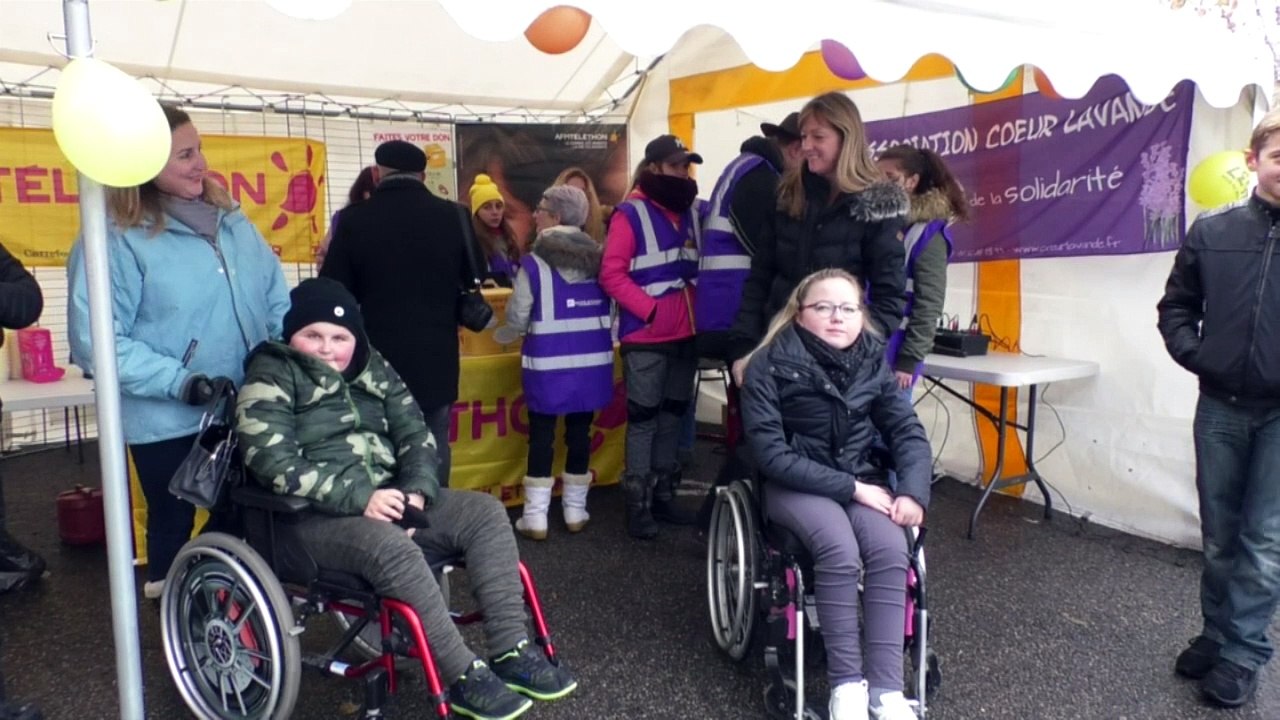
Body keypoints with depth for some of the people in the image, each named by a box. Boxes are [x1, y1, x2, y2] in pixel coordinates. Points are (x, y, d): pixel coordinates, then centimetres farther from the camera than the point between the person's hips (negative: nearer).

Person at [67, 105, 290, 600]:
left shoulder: (230, 219, 6)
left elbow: (276, 298, 11)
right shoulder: (115, 238, -13)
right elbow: (96, 339, -17)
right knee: (173, 523, 13)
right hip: (167, 421, -5)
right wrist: (178, 380, -23)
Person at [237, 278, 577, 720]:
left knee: (486, 512, -10)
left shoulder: (371, 367, 13)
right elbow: (274, 463, -17)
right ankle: (464, 676, -26)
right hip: (313, 518, -6)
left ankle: (511, 651, -14)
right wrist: (358, 497, -25)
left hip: (386, 499, 7)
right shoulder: (272, 377, -5)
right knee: (393, 547, -36)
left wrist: (416, 491, -11)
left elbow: (415, 433, 10)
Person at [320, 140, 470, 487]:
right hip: (436, 356, 1)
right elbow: (471, 279, 7)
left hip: (379, 357, -1)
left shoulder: (354, 219, -8)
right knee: (432, 449, 12)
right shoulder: (453, 216, -4)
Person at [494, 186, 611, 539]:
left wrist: (500, 335, 17)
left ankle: (536, 516, 9)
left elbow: (517, 318, -4)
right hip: (592, 359, 3)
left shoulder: (534, 263, -9)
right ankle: (575, 510, 21)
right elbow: (611, 309, 7)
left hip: (549, 362, -3)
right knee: (580, 432, 11)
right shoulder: (598, 256, 1)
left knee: (541, 434, 6)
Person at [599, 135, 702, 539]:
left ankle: (663, 495, 25)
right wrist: (650, 309, -19)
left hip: (686, 334, 6)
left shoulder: (693, 212, 10)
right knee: (643, 419, -1)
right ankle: (638, 504, 6)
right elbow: (612, 273, -14)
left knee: (673, 416, 13)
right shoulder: (631, 214, -8)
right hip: (646, 337, -6)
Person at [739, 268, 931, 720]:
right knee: (840, 552, -31)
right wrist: (850, 488, -21)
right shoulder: (771, 365, -12)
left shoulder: (872, 360, 3)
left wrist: (913, 491, -16)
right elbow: (771, 454, -17)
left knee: (890, 548, -25)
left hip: (864, 480, 4)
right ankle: (847, 683, -15)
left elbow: (908, 431, 3)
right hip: (796, 485, -4)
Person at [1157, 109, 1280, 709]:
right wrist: (1194, 353, -5)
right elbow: (1176, 306, 10)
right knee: (1219, 536, 14)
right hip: (1221, 407, 2)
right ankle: (1217, 634, 29)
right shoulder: (1212, 231, 1)